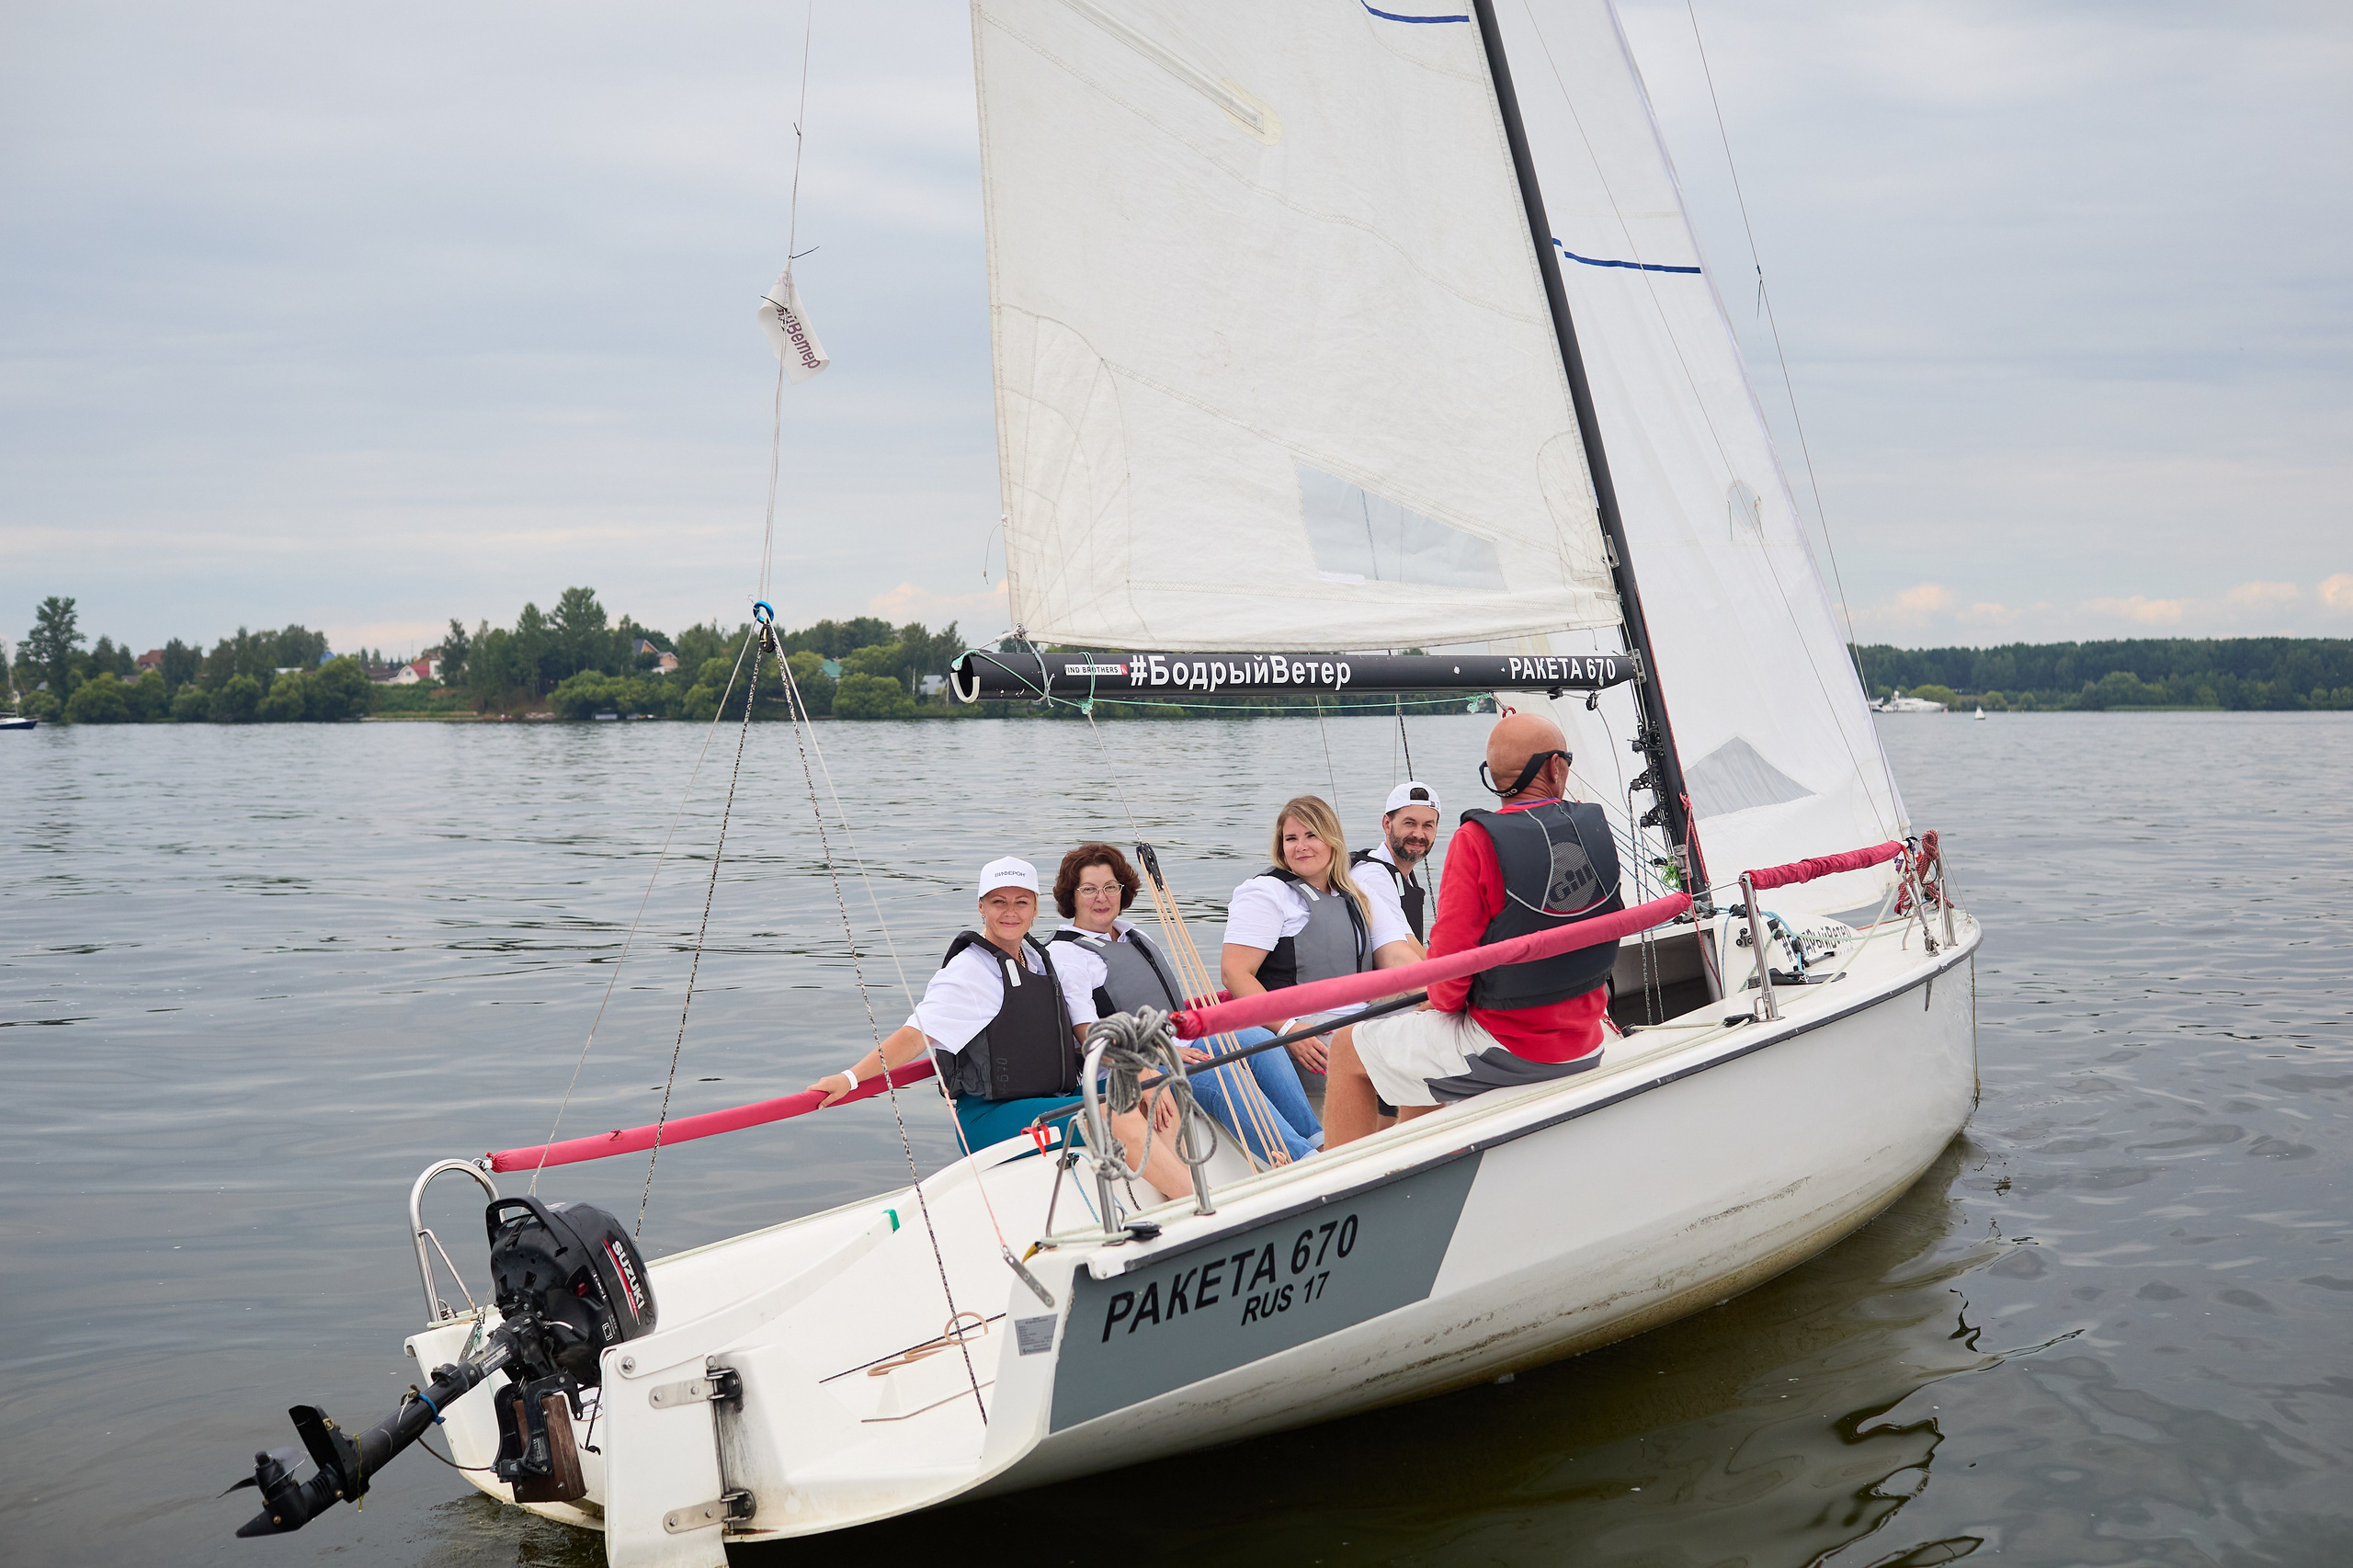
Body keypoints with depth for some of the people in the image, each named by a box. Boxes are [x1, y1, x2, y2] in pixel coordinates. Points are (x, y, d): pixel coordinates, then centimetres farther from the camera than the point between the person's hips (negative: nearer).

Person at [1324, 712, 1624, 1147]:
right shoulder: (1596, 828, -2)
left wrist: (1444, 1002, 3)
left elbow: (1451, 952, -18)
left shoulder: (1478, 840, -19)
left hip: (1505, 1046, -7)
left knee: (1347, 1050, 12)